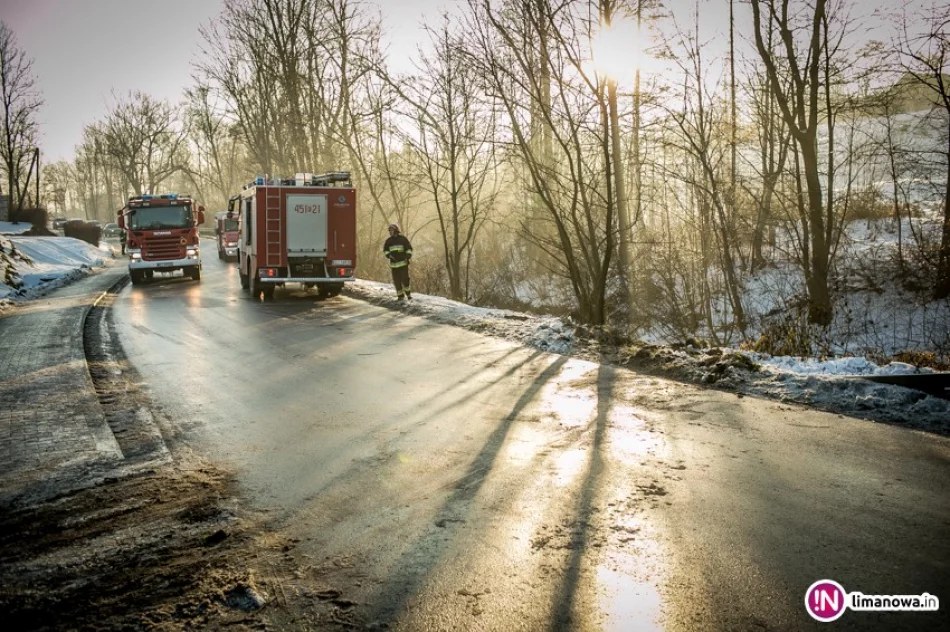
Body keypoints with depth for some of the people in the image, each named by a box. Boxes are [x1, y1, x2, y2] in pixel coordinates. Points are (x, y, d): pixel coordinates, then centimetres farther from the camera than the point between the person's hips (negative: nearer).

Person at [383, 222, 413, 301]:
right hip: (394, 263, 3)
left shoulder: (403, 238, -1)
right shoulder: (389, 240, 8)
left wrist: (408, 257, -10)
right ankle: (400, 296, 10)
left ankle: (408, 294, 5)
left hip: (403, 263, -3)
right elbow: (385, 249, 18)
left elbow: (409, 248, 2)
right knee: (397, 280, 1)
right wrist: (388, 255, -2)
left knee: (405, 279, -9)